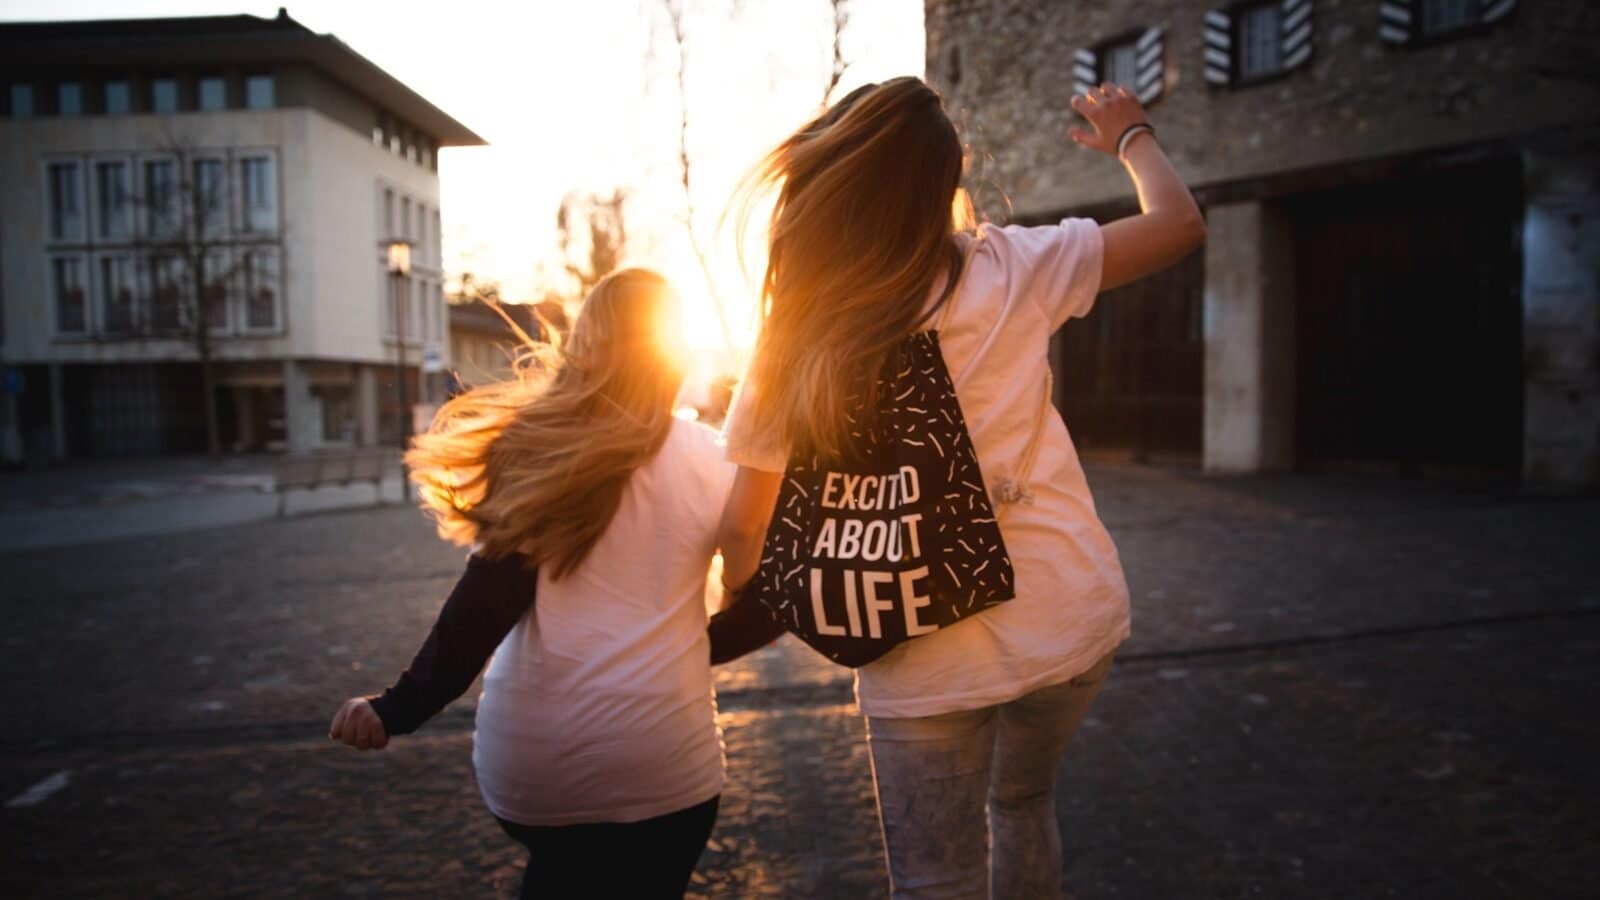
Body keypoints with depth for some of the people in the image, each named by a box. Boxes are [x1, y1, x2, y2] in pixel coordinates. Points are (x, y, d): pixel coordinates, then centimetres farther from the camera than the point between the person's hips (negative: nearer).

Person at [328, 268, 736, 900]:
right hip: (656, 762, -1)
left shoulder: (536, 443, -1)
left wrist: (399, 709, -5)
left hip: (526, 755, 2)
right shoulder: (708, 460, -1)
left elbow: (487, 602, -10)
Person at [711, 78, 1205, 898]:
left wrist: (744, 615, 19)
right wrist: (1132, 137, 24)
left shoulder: (791, 352, -8)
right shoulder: (1009, 271, -9)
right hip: (1071, 622, 2)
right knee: (1024, 801, 30)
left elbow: (742, 530, -1)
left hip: (925, 665, -2)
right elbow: (1180, 223, 5)